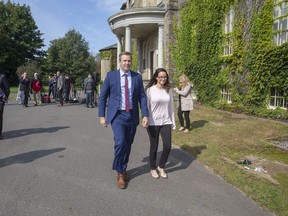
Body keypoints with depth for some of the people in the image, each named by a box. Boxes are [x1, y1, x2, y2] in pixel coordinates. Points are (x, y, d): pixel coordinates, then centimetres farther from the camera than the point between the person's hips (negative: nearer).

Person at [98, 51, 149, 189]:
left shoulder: (137, 77, 4)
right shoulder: (111, 75, -1)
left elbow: (142, 96, 2)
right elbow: (103, 96, 2)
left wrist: (145, 115, -7)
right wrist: (102, 116, -2)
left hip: (132, 115, 3)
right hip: (117, 115, -2)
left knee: (128, 144, 11)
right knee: (120, 142, -16)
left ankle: (124, 169, 34)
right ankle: (119, 172, 6)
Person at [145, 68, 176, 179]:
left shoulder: (169, 90, 5)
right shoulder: (150, 90, -6)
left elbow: (171, 107, 8)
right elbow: (146, 107, -5)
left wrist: (173, 122, 9)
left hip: (166, 122, 3)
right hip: (153, 123, -3)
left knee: (167, 146, -2)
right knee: (154, 147, 8)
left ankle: (161, 167, 24)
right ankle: (153, 168, 30)